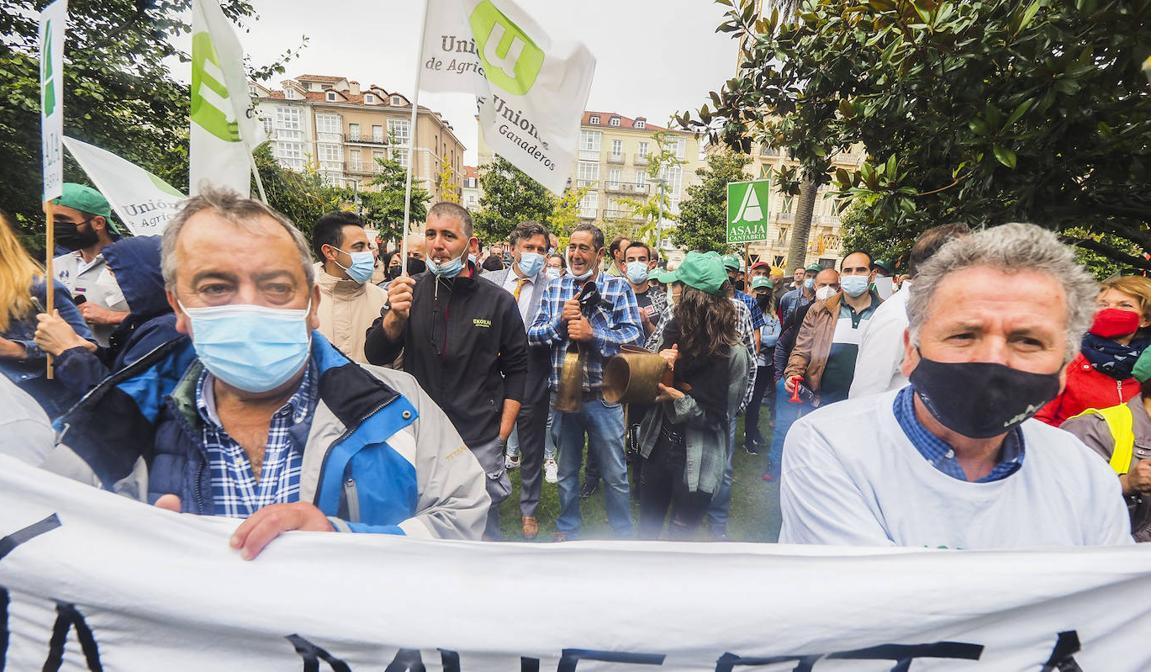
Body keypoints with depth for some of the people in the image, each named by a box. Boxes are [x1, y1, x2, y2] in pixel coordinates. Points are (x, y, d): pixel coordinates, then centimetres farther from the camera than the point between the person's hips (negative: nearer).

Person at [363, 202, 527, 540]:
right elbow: (375, 356, -5)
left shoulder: (498, 301, -4)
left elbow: (516, 369, 1)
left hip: (480, 443, -1)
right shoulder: (410, 291, 0)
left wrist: (502, 434, -3)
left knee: (482, 533, 13)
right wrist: (395, 315, -25)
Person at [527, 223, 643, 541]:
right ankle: (568, 529, 41)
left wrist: (593, 333, -22)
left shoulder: (619, 287, -3)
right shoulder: (553, 288, 6)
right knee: (567, 471, 20)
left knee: (615, 474, 11)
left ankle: (623, 533, 34)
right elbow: (532, 335, 1)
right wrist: (561, 320, -15)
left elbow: (634, 336, -12)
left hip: (603, 396, -2)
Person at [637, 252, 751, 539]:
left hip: (697, 461, -4)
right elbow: (655, 384, 3)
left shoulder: (733, 353, -18)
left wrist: (680, 399, -25)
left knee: (680, 533, 17)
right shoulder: (675, 330, -3)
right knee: (647, 528, 22)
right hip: (658, 445, 5)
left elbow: (720, 417, -13)